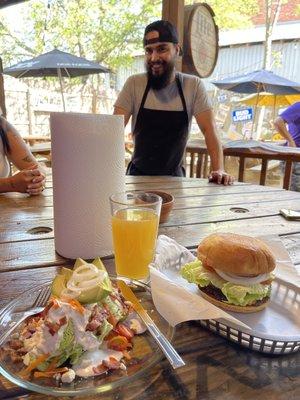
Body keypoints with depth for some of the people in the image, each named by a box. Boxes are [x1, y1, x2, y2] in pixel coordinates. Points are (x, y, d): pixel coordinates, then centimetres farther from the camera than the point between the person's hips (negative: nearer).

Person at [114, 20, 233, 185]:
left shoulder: (193, 86, -4)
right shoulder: (134, 84, -5)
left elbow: (209, 130, -7)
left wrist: (218, 170, -21)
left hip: (174, 176, 0)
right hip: (138, 174, 0)